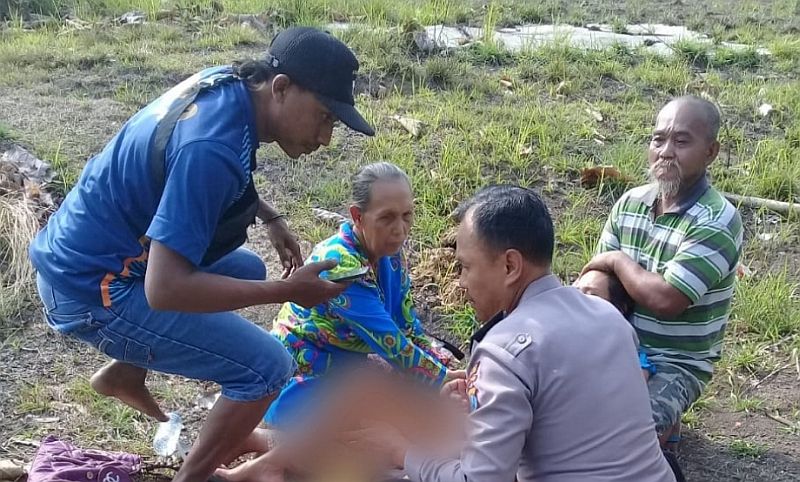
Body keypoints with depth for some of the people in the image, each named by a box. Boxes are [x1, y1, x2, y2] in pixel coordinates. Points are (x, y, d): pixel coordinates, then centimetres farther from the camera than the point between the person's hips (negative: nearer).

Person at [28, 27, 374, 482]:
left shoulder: (227, 84, -2)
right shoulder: (213, 146, -31)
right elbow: (166, 289, -33)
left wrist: (270, 217, 10)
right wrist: (287, 290, -25)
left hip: (93, 251, 10)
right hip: (95, 288, -9)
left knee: (247, 270, 25)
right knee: (268, 366, -13)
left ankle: (123, 373, 28)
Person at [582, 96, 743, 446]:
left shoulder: (717, 222, -19)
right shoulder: (631, 202, 0)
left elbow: (666, 298, -27)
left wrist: (619, 261, -12)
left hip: (676, 364, -6)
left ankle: (661, 423, 5)